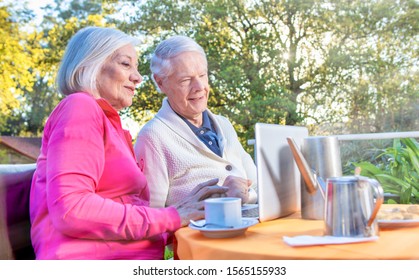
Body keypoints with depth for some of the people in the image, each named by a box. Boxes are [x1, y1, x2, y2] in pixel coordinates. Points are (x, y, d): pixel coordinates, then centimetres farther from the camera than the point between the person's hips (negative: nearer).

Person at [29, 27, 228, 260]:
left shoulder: (110, 124, 23)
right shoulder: (80, 107, -3)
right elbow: (70, 210, -17)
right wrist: (170, 218, -14)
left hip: (134, 259, 8)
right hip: (90, 259, -8)